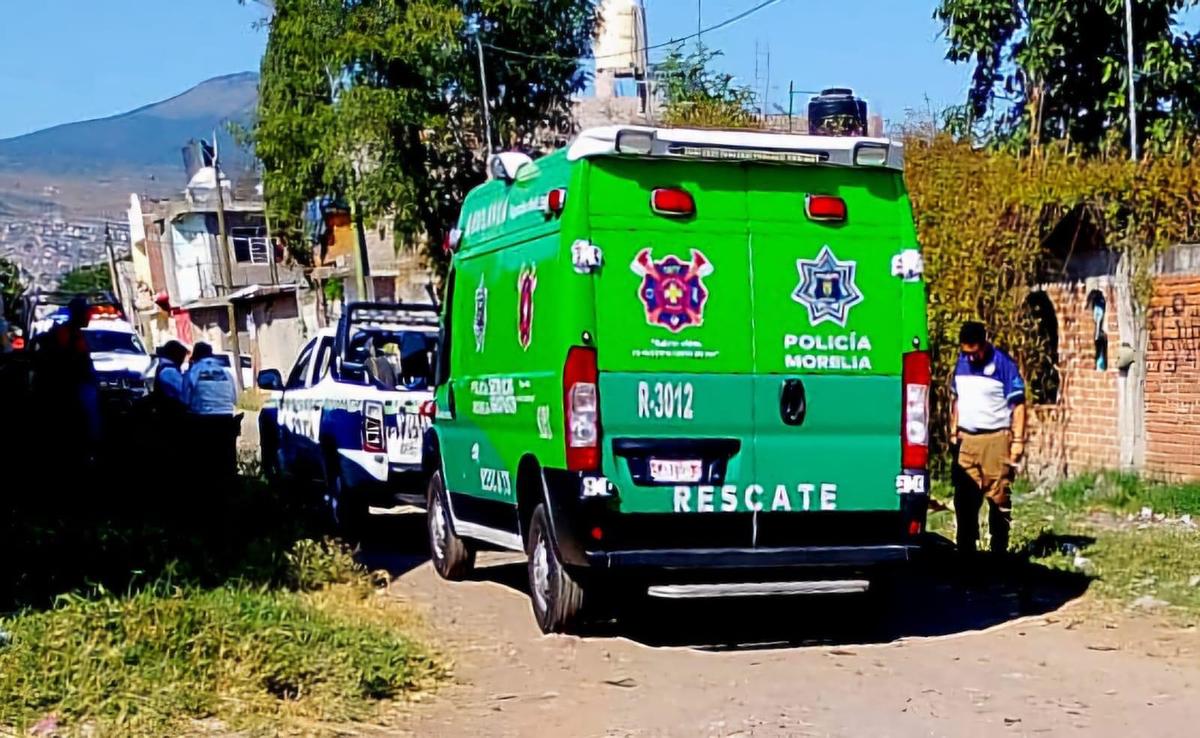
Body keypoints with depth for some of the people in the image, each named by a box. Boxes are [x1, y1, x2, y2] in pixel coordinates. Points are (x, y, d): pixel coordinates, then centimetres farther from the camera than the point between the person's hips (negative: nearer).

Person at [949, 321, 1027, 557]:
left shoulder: (1003, 364, -8)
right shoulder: (962, 362, 9)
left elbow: (1018, 404, -7)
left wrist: (1018, 440, -12)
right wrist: (953, 432, 15)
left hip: (996, 438, -5)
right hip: (966, 439, 5)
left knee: (998, 497, -1)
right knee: (964, 497, 6)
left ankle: (999, 550, 6)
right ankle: (965, 548, 14)